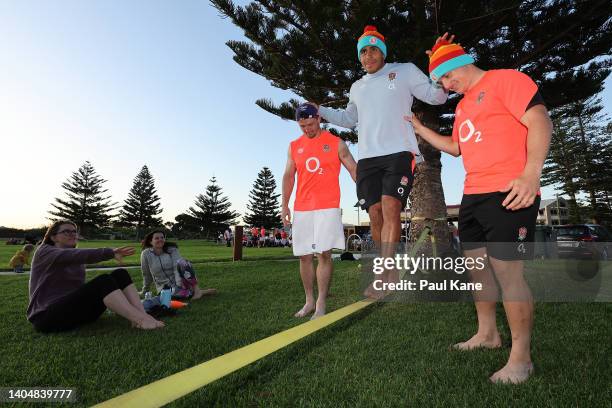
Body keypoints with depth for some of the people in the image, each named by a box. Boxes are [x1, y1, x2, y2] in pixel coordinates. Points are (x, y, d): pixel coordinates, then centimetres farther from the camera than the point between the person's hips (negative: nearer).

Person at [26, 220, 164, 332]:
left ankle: (142, 316, -31)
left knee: (120, 274, -12)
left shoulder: (76, 263, 20)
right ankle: (141, 320, -38)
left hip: (76, 311, 7)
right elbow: (76, 255, -23)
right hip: (48, 317, -7)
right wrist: (110, 252, -37)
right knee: (103, 281, -30)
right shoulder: (45, 252, -2)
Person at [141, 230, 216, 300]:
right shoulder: (146, 254, -4)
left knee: (182, 263, -32)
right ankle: (202, 292, -20)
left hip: (180, 282, 0)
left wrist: (179, 282, -36)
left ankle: (197, 290, -29)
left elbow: (177, 265, -21)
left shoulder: (172, 249, -4)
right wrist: (145, 291, 15)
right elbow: (146, 275, 7)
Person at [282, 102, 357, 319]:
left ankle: (321, 304, 0)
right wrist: (284, 205, 6)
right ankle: (309, 301, 18)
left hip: (327, 207, -3)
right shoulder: (294, 146, 14)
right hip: (301, 209, 4)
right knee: (304, 256, 5)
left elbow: (353, 169, 4)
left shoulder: (336, 143, 5)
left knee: (324, 253, -9)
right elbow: (288, 176, 14)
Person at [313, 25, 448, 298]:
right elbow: (349, 119, 37)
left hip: (399, 152, -4)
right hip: (367, 158, 4)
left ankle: (383, 276, -21)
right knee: (376, 215, -2)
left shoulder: (405, 71, 12)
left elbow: (435, 96, 8)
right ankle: (390, 274, 11)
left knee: (390, 208, -21)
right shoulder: (357, 87, 24)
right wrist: (320, 111, 28)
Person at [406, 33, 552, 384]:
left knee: (508, 271, -8)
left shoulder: (506, 79, -3)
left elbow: (540, 121, -14)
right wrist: (420, 129, 26)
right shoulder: (463, 105, 22)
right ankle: (488, 333, 29)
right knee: (476, 265, 13)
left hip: (508, 194, -9)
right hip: (473, 196, 9)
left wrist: (531, 173, -26)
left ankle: (521, 358, 7)